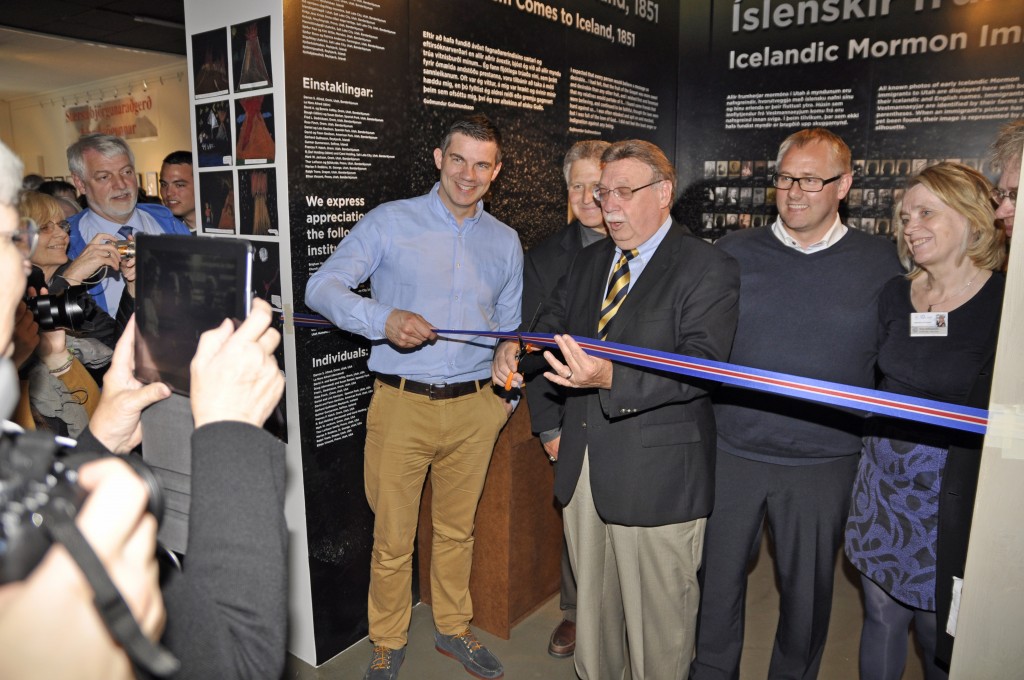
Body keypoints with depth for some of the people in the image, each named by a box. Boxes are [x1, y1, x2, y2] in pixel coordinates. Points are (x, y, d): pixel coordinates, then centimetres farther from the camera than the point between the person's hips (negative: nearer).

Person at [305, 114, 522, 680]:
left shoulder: (505, 242, 10)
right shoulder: (390, 222, -3)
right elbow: (321, 286, -10)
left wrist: (507, 395, 8)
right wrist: (383, 319, -28)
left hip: (474, 407, 3)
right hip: (402, 403, -3)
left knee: (457, 529, 18)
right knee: (392, 537, 8)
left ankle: (453, 629, 40)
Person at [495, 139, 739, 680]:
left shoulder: (709, 270, -10)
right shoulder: (587, 262, 12)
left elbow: (701, 366, -21)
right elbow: (554, 327, 18)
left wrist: (612, 379, -36)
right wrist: (514, 348, -5)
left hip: (656, 477, -6)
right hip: (581, 463, 6)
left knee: (658, 621, 10)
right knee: (591, 604, 23)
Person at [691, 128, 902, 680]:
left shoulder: (880, 261, 0)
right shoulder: (734, 252, 1)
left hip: (823, 463, 0)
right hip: (731, 451, 1)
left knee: (808, 588, 15)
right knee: (718, 576, 13)